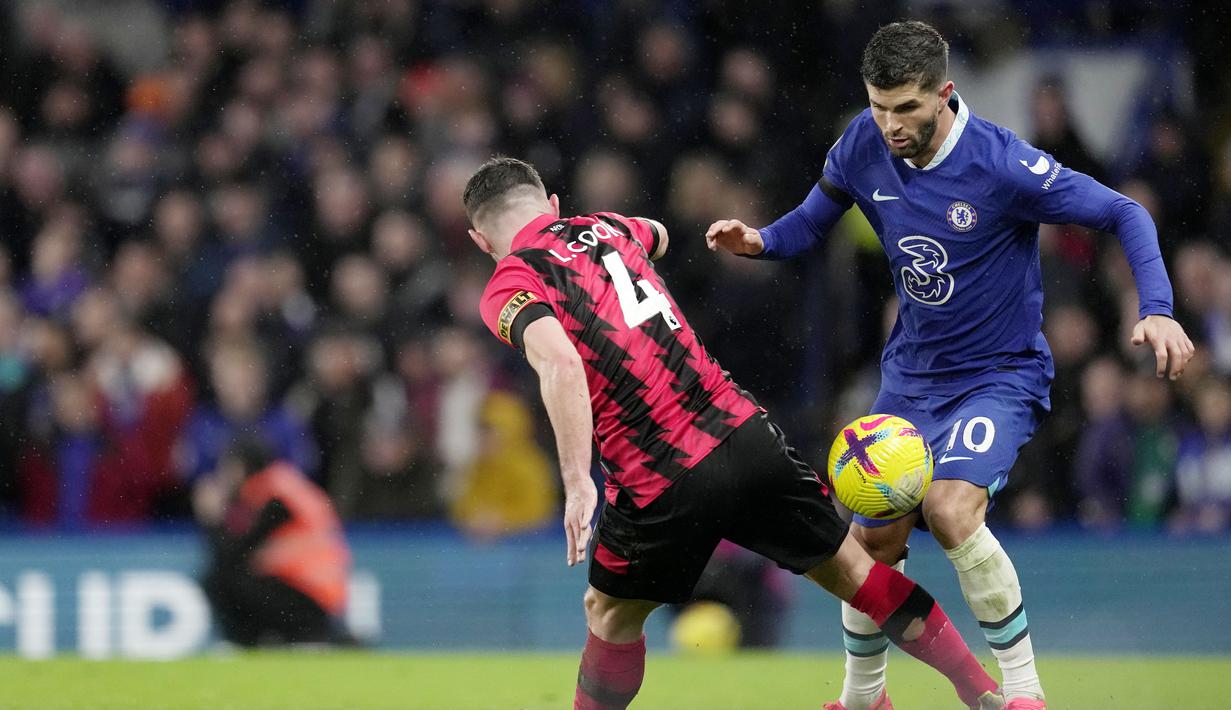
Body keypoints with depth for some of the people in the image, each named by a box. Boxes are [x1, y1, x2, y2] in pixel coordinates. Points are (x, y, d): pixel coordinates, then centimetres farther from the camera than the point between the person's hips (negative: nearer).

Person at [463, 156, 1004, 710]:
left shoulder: (508, 286, -1)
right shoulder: (605, 227, 17)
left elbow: (560, 363, -22)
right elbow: (656, 236, 43)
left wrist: (577, 482, -26)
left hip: (662, 485, -5)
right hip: (745, 434, 5)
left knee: (609, 615, 20)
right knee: (851, 570, 17)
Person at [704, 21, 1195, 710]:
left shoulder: (1001, 164, -23)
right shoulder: (864, 145, -9)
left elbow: (1125, 214, -17)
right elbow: (814, 221, 8)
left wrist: (1157, 310, -30)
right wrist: (759, 239, -14)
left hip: (1000, 374, -5)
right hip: (910, 377, 5)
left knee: (950, 508, -30)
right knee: (873, 545, 5)